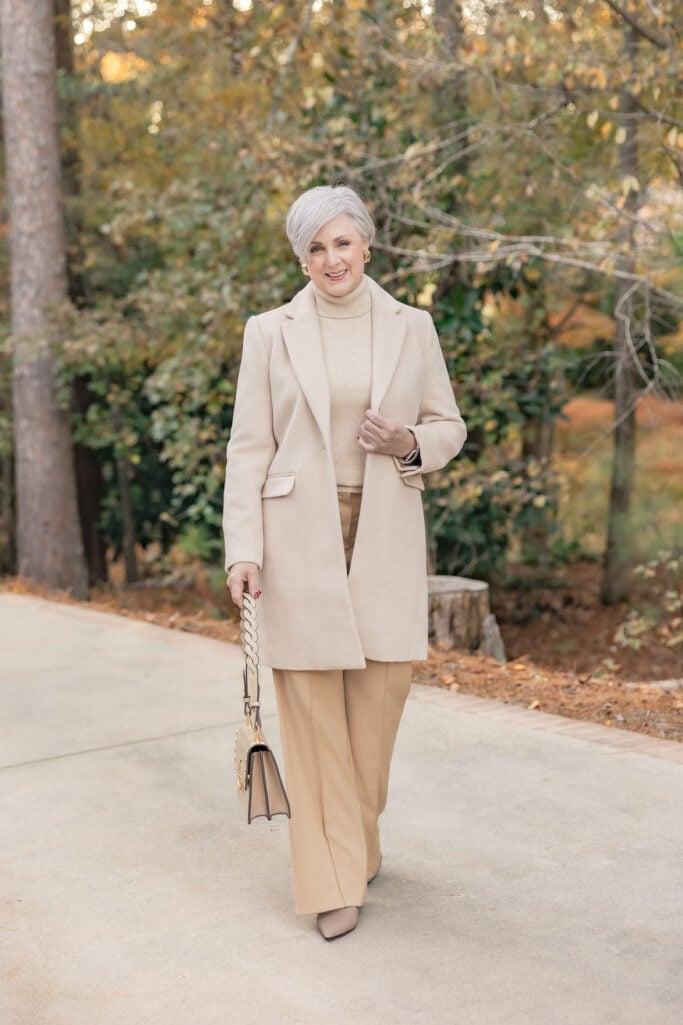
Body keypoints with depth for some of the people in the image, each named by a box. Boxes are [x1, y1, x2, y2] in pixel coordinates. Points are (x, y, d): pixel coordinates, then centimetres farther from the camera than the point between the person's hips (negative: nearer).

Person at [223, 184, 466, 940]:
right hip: (299, 536, -2)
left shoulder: (411, 328, 7)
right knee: (313, 707, 0)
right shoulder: (270, 332, 2)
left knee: (382, 688, 5)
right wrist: (243, 551, -8)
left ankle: (357, 835, 31)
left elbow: (448, 427, 13)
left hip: (385, 534, 2)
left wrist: (411, 443, -10)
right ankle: (334, 880, 10)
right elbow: (249, 447, 0)